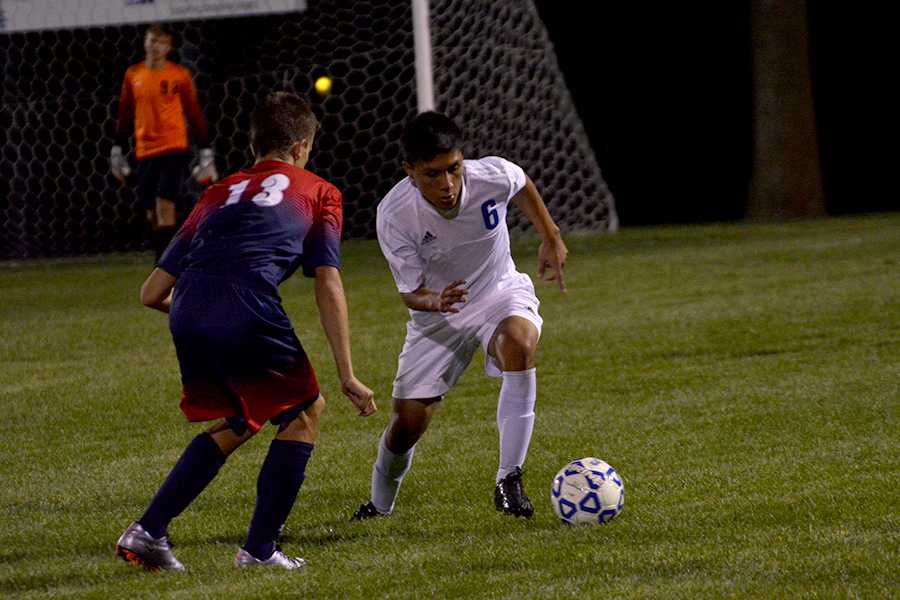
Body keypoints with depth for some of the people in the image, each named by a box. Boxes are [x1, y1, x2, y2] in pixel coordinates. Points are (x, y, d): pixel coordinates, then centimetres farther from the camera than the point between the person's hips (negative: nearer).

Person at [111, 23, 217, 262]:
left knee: (165, 207, -15)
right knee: (152, 214, 7)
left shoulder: (179, 75, -1)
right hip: (145, 153, 4)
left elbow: (194, 114, 2)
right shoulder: (133, 75, 9)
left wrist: (206, 153, 0)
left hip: (174, 150, -4)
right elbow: (125, 115, 18)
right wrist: (117, 150, 17)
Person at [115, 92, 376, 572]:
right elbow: (328, 285, 8)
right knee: (303, 412, 18)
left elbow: (152, 293, 27)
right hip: (249, 313, -5)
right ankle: (259, 548, 11)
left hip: (188, 316, 5)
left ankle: (148, 532, 17)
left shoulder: (220, 193, 30)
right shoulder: (319, 193, 21)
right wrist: (347, 376, 8)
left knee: (236, 423, 26)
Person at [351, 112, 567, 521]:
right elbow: (411, 294, -18)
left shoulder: (493, 176, -25)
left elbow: (523, 187, 4)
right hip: (437, 312, 0)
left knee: (519, 341, -36)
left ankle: (509, 480, -29)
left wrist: (551, 238, 7)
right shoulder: (394, 216, -28)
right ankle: (379, 506, 30)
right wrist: (435, 302, -41)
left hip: (500, 292, 0)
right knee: (408, 422, -4)